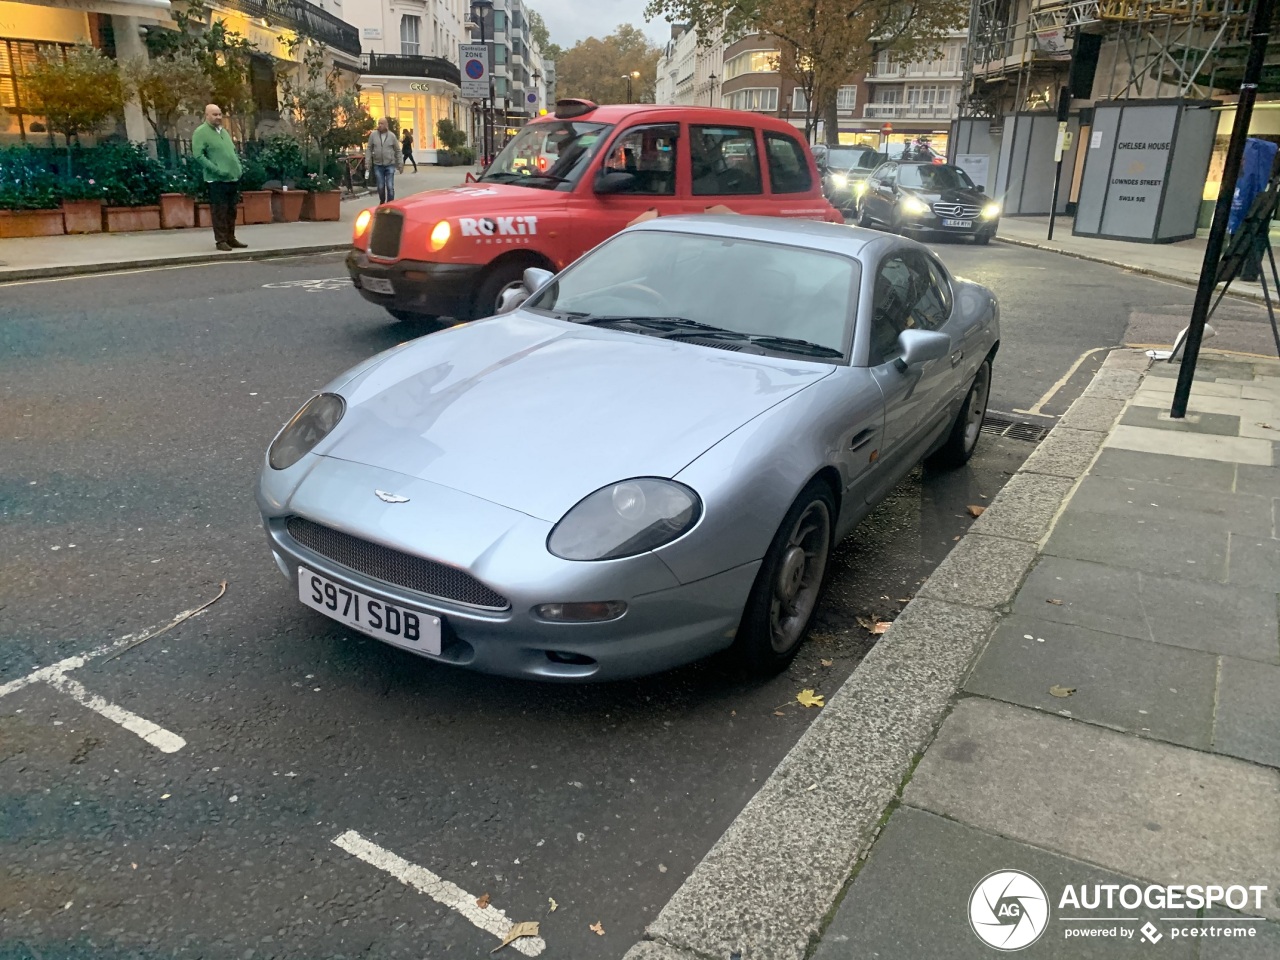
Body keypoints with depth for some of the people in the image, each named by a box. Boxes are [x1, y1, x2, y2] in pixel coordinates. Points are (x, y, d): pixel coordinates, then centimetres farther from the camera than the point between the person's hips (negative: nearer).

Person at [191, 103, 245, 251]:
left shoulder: (223, 130, 17)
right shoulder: (201, 132, -7)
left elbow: (232, 151, 26)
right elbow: (198, 155, -15)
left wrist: (238, 167, 9)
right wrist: (217, 169, -20)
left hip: (233, 177, 7)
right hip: (217, 179, -7)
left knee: (231, 210, 11)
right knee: (219, 210, -5)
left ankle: (230, 238, 19)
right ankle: (220, 240, 0)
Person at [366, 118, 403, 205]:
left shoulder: (392, 136, 0)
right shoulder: (373, 135, 1)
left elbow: (398, 151, 5)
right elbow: (369, 149, 3)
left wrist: (400, 164, 2)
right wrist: (367, 162, -3)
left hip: (390, 165, -1)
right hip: (378, 165, 1)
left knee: (390, 187, -5)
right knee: (380, 187, 8)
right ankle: (382, 202, 28)